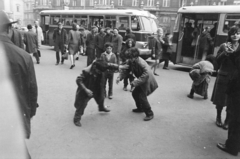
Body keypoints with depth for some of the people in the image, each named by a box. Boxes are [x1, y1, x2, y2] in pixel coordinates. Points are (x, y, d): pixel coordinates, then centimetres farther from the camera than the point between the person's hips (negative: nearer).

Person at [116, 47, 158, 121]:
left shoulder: (141, 63, -32)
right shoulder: (131, 61, -7)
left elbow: (146, 75, -40)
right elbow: (126, 70, -3)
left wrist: (136, 82, -42)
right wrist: (119, 77, -20)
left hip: (147, 81, -9)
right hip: (141, 81, 9)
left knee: (142, 96, -16)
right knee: (135, 93, 15)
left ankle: (149, 114, 0)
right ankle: (140, 108, 35)